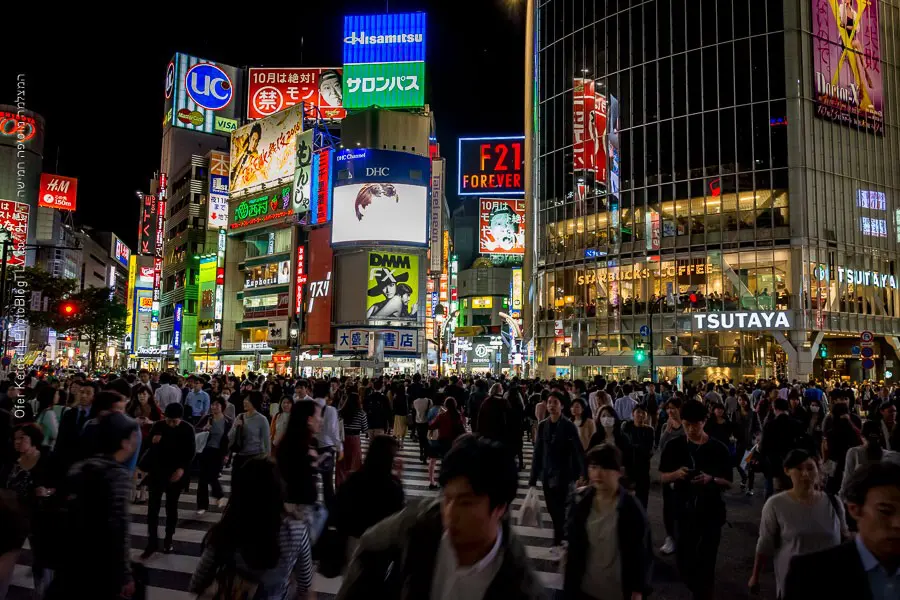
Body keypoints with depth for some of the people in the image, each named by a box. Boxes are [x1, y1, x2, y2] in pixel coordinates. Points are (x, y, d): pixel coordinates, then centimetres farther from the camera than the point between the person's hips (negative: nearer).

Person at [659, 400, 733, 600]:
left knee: (706, 562, 5)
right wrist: (676, 474, -18)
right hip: (684, 512, 2)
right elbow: (663, 477, 3)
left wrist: (711, 479, -22)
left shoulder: (718, 448, -5)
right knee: (683, 561, 10)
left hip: (711, 512, -2)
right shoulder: (674, 446, -2)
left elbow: (728, 483, -2)